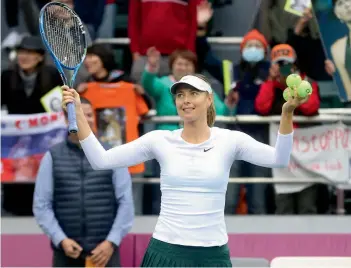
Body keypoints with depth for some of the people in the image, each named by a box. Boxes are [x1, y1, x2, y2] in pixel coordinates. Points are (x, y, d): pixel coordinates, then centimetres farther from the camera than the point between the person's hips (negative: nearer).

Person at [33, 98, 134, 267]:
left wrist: (112, 242, -9)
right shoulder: (52, 158, 5)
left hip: (105, 251, 0)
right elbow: (41, 205, 2)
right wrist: (61, 240, -11)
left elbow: (126, 202, 2)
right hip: (67, 253, 0)